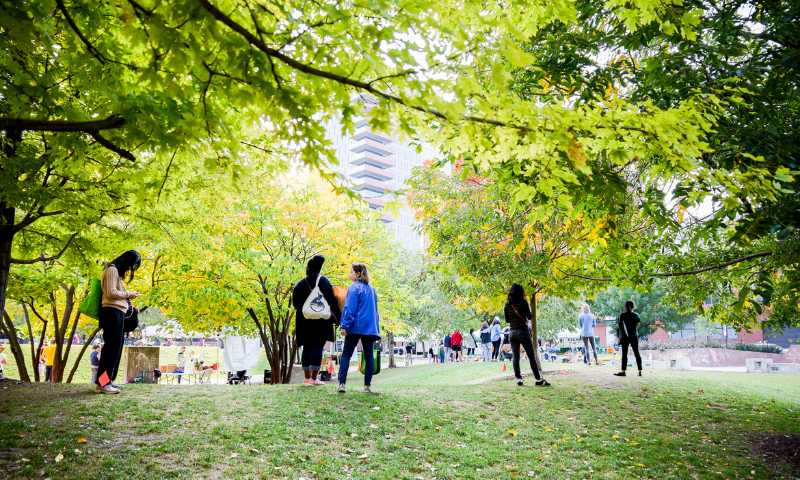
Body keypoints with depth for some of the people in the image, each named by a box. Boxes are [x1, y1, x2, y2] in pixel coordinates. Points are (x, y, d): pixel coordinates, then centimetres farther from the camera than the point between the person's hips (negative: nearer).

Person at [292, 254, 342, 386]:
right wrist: (338, 317, -1)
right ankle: (314, 378, -5)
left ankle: (307, 377, 18)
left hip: (303, 321, 4)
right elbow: (332, 301, -7)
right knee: (317, 347, -3)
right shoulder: (323, 280, -4)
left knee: (307, 348, 13)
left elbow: (295, 303, 12)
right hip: (321, 321, -4)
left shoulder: (299, 284, 7)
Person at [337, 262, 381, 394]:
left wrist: (344, 326, -12)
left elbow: (350, 309, -14)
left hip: (355, 328, -5)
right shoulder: (371, 288, 14)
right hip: (370, 327, 6)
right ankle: (367, 386, 6)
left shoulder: (354, 287, -8)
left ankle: (342, 383, -5)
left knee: (346, 354, 2)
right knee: (369, 356, 6)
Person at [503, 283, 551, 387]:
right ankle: (538, 379, 5)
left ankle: (518, 379, 5)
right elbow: (530, 317, -5)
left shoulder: (507, 304, 4)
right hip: (523, 331, -4)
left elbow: (507, 320, 9)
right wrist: (531, 313, 15)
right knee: (532, 356, 3)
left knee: (515, 357, 7)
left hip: (512, 332, 4)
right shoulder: (523, 302, -8)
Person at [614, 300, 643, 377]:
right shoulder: (636, 315, -2)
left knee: (624, 354, 1)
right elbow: (637, 327, 5)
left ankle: (623, 371, 1)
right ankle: (640, 371, 8)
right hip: (634, 336, 2)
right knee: (636, 353, 8)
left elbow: (620, 325, -3)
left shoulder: (623, 315, -7)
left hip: (625, 337, -2)